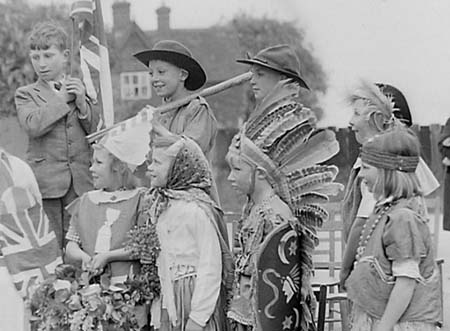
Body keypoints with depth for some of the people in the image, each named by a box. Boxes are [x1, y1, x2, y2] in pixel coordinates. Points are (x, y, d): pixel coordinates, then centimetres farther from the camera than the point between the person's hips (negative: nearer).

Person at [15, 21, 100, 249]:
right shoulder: (26, 94, 6)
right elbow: (33, 125, -15)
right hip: (45, 183, -2)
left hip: (81, 182, 2)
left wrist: (82, 102, -7)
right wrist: (62, 99, -7)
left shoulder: (81, 89, 13)